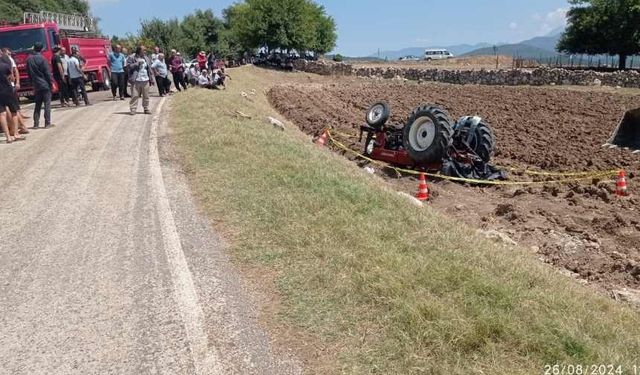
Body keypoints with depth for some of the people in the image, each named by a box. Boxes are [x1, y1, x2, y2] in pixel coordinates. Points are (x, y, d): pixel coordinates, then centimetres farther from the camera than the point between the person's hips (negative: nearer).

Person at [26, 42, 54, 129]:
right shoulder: (42, 59, -11)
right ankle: (47, 123, -3)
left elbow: (29, 73, 11)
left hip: (36, 85, 5)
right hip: (45, 84, -5)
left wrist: (33, 83, 18)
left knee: (38, 105, 11)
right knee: (47, 104, -2)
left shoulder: (29, 59, 6)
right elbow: (47, 73, -11)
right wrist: (50, 83, -3)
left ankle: (36, 124, 10)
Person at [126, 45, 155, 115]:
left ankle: (146, 109, 17)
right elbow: (129, 66, -9)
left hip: (145, 80, 4)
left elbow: (150, 70, 15)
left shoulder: (146, 59, 15)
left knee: (146, 96, 7)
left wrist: (152, 79, 11)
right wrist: (138, 63, -14)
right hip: (135, 81, -4)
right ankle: (133, 109, 1)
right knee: (134, 95, -4)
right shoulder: (132, 57, 0)